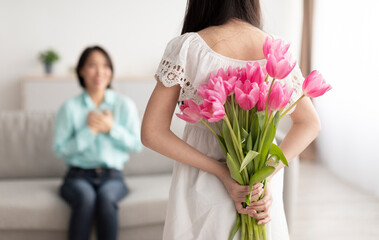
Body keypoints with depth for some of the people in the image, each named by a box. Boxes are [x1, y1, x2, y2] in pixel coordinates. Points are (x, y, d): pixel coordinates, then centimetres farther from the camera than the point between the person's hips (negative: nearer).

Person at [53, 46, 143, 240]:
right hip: (79, 175, 0)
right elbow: (60, 150, -1)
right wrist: (89, 131, -10)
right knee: (86, 198, -35)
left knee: (106, 198, -34)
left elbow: (137, 144, 4)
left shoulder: (125, 105, 7)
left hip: (112, 176, 1)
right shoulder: (70, 107, 4)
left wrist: (111, 128, -7)